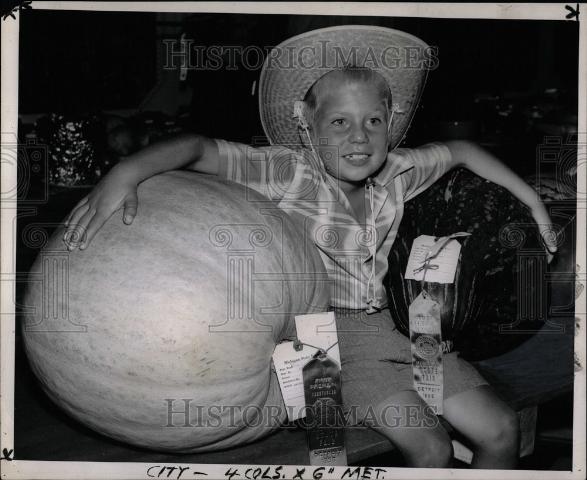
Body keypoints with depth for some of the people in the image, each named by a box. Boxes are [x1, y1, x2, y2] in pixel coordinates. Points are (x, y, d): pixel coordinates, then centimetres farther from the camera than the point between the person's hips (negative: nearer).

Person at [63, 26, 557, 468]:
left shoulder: (395, 172, 5)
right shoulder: (289, 173, -12)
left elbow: (459, 151, 21)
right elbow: (201, 148, -24)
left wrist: (532, 202, 22)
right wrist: (126, 172, -40)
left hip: (389, 323, 7)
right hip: (326, 332, -6)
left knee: (501, 429, 2)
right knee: (430, 447, -19)